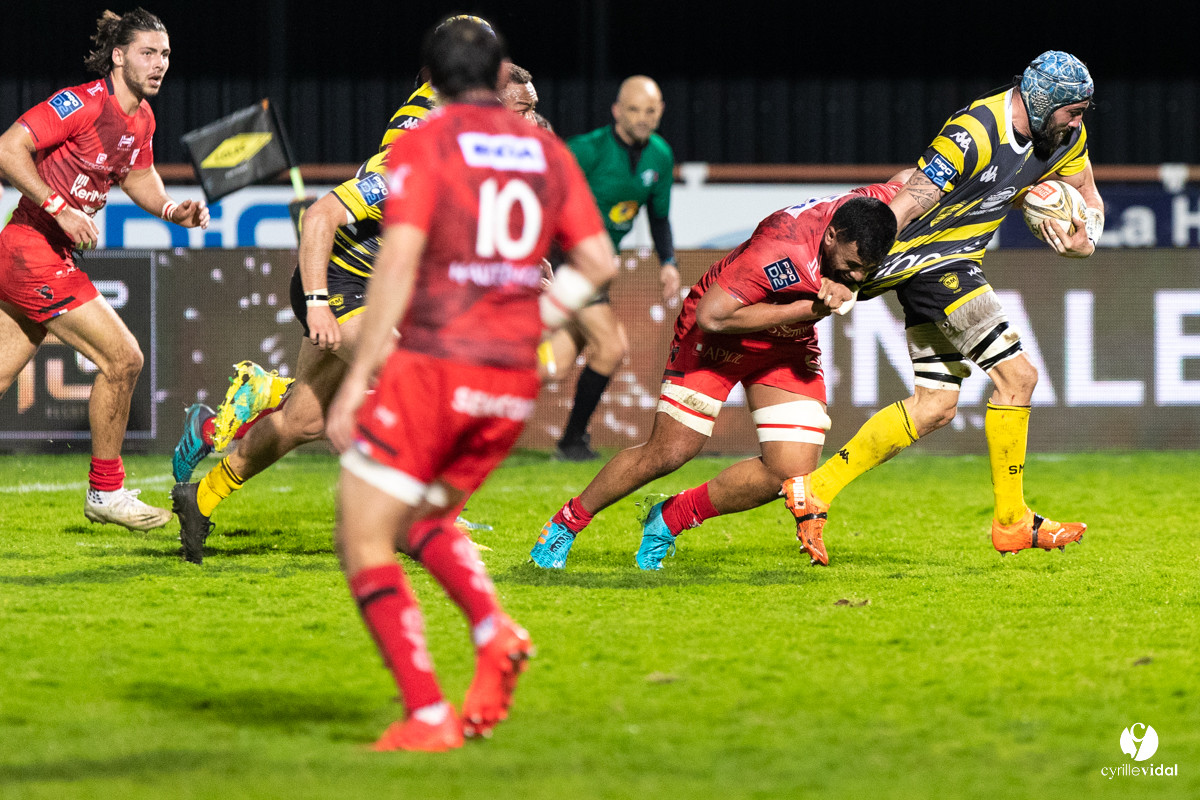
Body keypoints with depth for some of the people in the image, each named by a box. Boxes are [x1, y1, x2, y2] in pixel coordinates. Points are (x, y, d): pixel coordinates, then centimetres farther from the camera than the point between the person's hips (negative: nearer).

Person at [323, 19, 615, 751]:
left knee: (363, 543, 3)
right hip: (514, 384, 6)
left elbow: (398, 264, -13)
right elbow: (599, 262, 9)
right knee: (419, 522, 25)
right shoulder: (547, 151, 11)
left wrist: (356, 380, -12)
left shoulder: (423, 147, -3)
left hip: (432, 365, -6)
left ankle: (427, 715, -8)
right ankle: (494, 630, -1)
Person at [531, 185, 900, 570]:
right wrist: (810, 309, -37)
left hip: (790, 345, 6)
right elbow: (711, 316, -37)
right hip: (719, 338, -6)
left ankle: (669, 519, 12)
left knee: (792, 473, -7)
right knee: (667, 454, -9)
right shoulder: (779, 249, -39)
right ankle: (565, 522, 14)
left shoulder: (871, 205, -21)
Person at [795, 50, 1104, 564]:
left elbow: (1087, 199, 17)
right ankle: (1011, 523, -3)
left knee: (934, 408, 8)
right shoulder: (975, 133, -25)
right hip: (930, 257, -10)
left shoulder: (1065, 136, 2)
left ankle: (818, 488, 11)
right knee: (1016, 376, -13)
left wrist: (1084, 242, -6)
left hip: (955, 264, 10)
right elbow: (904, 207, -26)